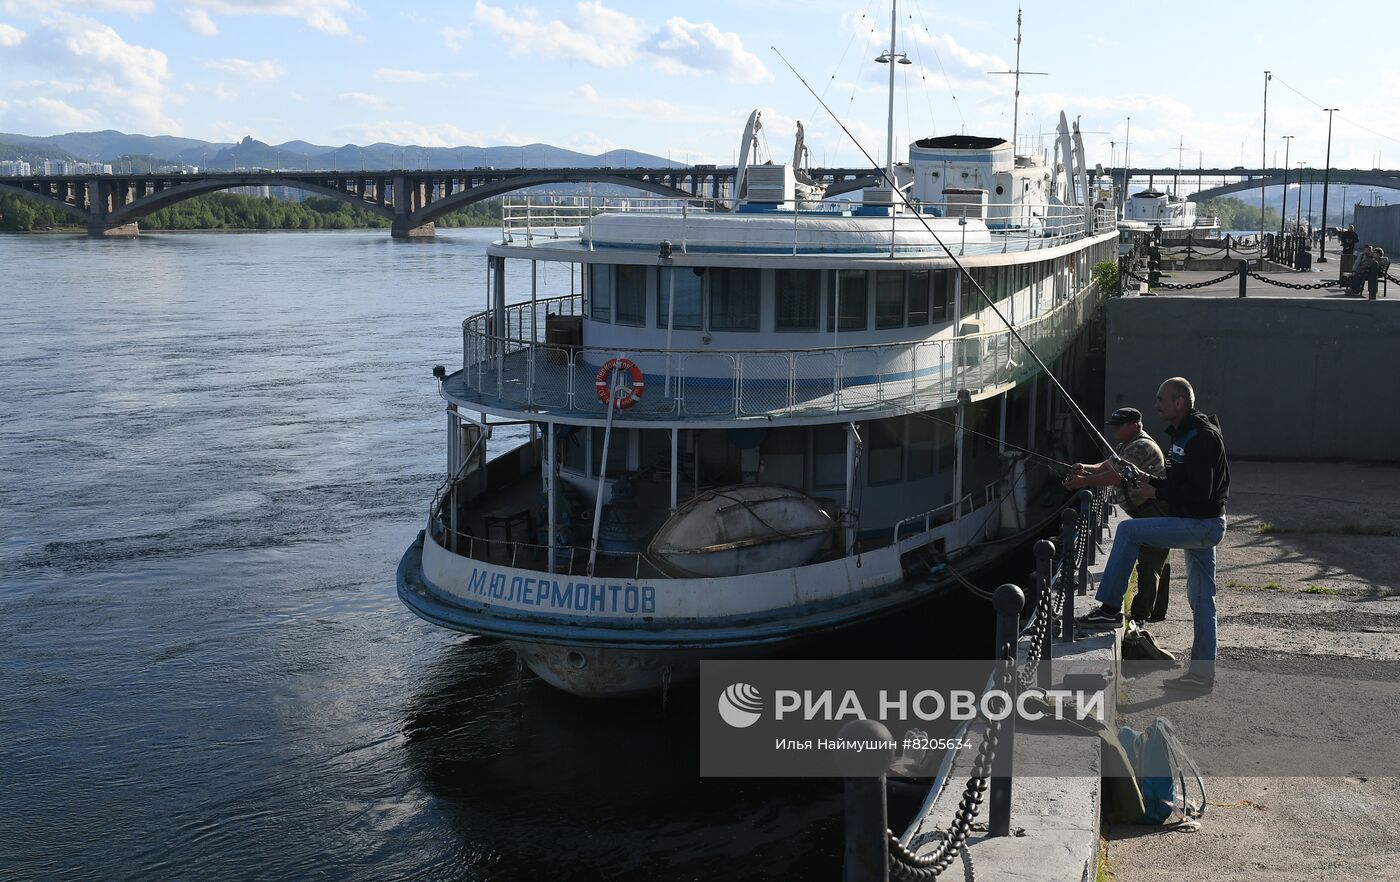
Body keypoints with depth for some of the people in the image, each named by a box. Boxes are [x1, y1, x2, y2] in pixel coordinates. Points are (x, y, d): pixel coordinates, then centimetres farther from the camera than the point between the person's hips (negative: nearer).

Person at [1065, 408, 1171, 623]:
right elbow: (1107, 466, 17)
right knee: (1156, 563, 16)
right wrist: (1086, 468, -3)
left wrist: (1084, 481, -22)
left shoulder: (1141, 447, -18)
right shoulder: (1127, 446, 18)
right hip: (1147, 511, 11)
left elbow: (1116, 475, -26)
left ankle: (1141, 612, -9)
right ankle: (1157, 611, 23)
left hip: (1156, 511, -11)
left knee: (1148, 563, -10)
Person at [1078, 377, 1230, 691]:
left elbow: (1199, 492, -24)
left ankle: (1111, 608, -11)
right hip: (1200, 526, 11)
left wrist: (1157, 492, -16)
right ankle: (1202, 673, 18)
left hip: (1202, 524, -11)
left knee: (1128, 530, -15)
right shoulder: (1184, 433, 15)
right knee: (1201, 599, 12)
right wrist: (1153, 482, 8)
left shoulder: (1202, 437, -18)